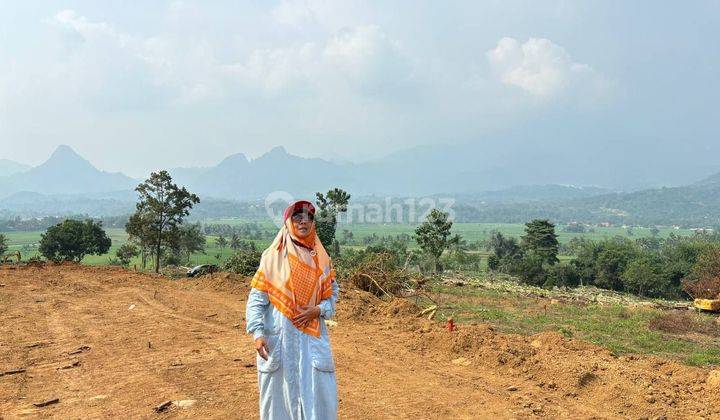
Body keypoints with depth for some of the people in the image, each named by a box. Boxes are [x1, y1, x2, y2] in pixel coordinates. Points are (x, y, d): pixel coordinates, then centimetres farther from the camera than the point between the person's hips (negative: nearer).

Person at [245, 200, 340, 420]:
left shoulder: (321, 258, 7)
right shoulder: (273, 257, -3)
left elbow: (332, 293, 13)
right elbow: (256, 298, -4)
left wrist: (318, 310, -7)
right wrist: (257, 333, -15)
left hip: (313, 337, 3)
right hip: (280, 337, -3)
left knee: (319, 395, 2)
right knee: (280, 392, 7)